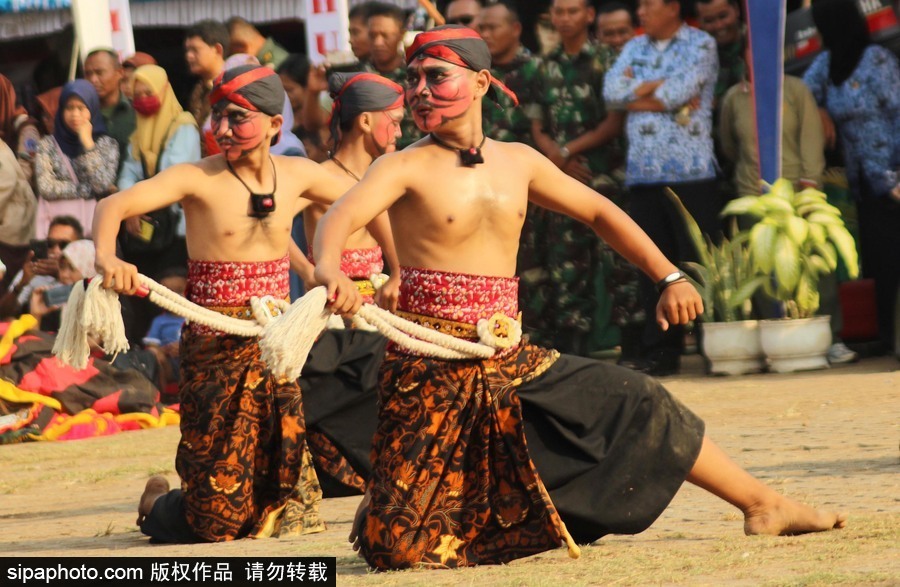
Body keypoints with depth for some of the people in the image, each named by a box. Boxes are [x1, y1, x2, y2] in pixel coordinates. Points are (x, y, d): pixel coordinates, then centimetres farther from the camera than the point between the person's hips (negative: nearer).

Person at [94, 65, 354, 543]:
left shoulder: (297, 176, 3)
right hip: (215, 350, -4)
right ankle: (156, 503, 31)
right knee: (218, 520, -1)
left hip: (276, 347, 4)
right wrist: (106, 257, -41)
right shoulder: (199, 179, -10)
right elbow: (115, 205, -21)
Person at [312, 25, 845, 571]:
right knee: (400, 547, -11)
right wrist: (331, 270, -48)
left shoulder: (517, 162, 8)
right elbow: (340, 217, -25)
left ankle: (764, 504, 16)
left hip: (509, 361, 5)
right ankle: (382, 505, 25)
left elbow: (597, 211, 20)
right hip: (431, 370, -4)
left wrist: (671, 278, 12)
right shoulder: (405, 168, -7)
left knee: (639, 404, 4)